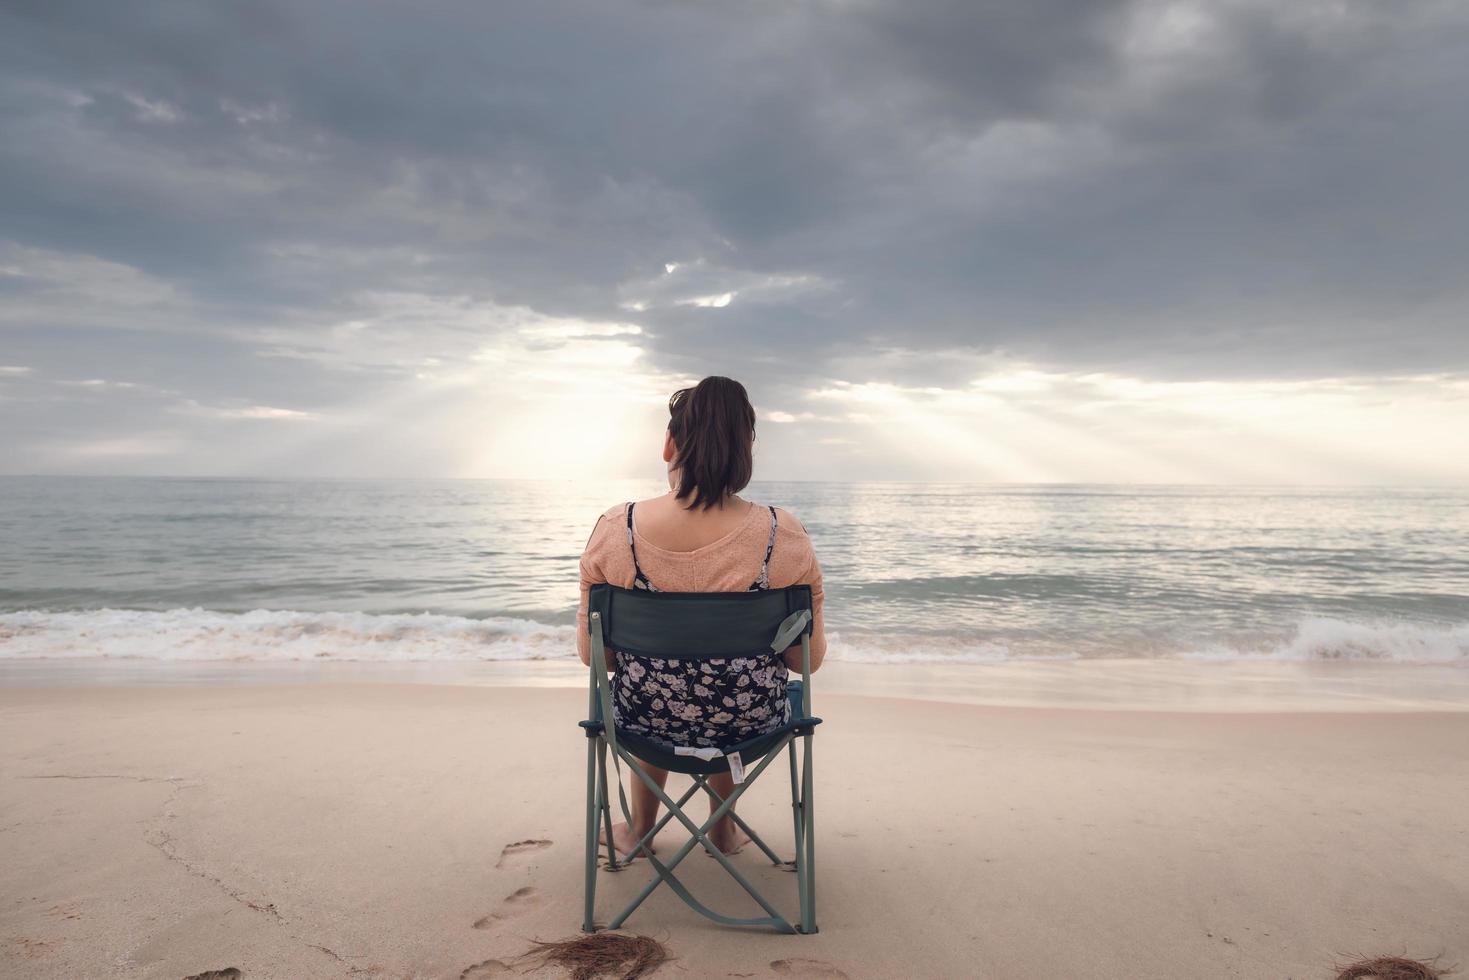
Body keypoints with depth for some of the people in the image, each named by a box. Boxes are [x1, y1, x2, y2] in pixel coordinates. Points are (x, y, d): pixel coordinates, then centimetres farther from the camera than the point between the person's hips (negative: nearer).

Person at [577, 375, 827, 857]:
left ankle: (641, 826, 55)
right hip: (749, 725, 0)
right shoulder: (785, 537, -20)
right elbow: (808, 658, -7)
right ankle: (723, 828, 54)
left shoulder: (614, 530, -19)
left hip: (645, 722, 0)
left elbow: (593, 654, -6)